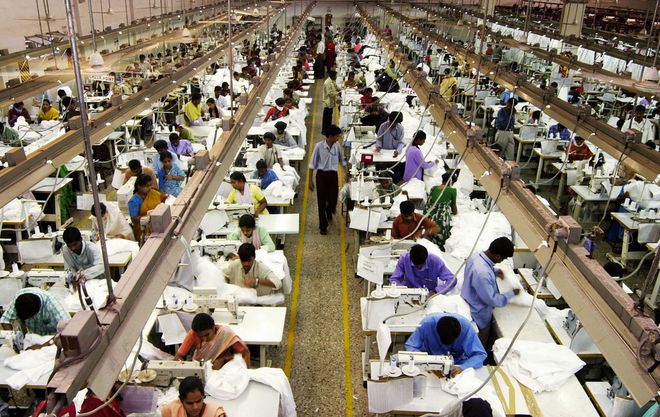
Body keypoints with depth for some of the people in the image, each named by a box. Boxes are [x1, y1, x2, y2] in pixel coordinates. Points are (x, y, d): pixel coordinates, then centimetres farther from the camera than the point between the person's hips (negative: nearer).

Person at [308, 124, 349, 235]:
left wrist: (346, 173, 10)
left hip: (333, 175, 3)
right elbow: (312, 164, -6)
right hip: (322, 175, -3)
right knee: (321, 202, 3)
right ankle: (323, 226, 16)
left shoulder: (337, 146, 0)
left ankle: (329, 212, 40)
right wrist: (310, 180, -6)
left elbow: (342, 160, 16)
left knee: (333, 200, 3)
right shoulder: (319, 146, -11)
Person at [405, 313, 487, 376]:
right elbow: (410, 346, -24)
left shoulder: (466, 326, -29)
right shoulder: (427, 323, -31)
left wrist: (462, 367, -43)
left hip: (457, 363, 1)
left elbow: (480, 354, -25)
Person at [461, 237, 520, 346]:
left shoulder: (476, 256, -12)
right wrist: (512, 293, -13)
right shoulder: (482, 273, -40)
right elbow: (492, 300, -28)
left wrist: (494, 272, -1)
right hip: (479, 315, -8)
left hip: (469, 306, 8)